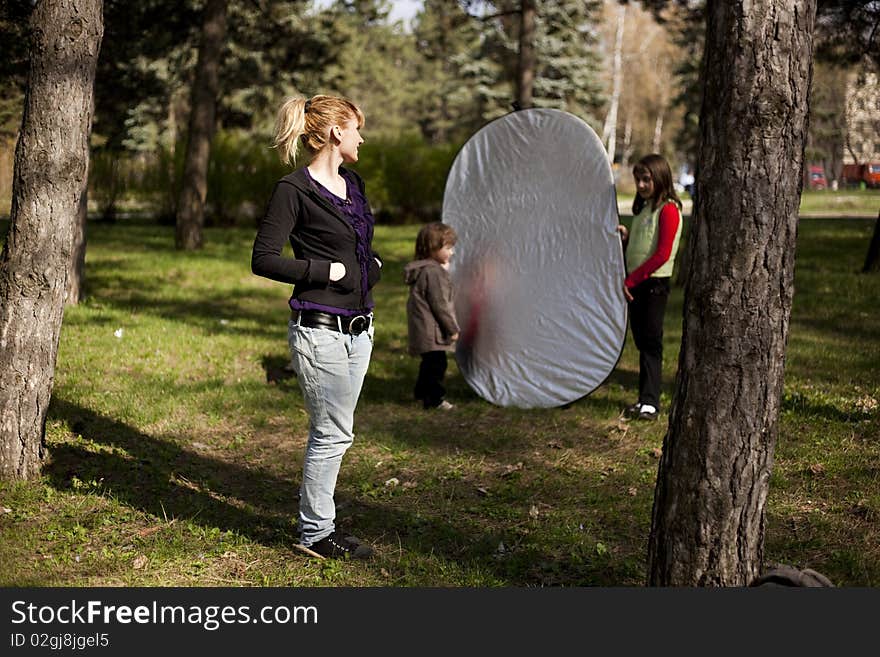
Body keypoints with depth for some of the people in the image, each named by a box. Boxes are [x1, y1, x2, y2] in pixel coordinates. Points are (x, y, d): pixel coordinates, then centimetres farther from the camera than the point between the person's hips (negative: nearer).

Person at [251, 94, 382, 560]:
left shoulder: (353, 184, 13)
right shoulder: (294, 189, -11)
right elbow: (263, 259, -14)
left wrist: (372, 265, 6)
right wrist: (328, 270, -15)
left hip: (358, 326, 8)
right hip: (320, 328, -8)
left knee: (332, 432, 14)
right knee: (333, 433, -2)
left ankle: (317, 521, 25)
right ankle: (315, 534, 11)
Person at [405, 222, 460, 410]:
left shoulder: (422, 269, 14)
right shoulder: (433, 272, -19)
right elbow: (440, 304, -19)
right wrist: (452, 328, -13)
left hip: (422, 329, 11)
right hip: (432, 331, -11)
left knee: (429, 363, 22)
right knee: (437, 363, -4)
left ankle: (421, 393, 34)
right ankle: (435, 398, 1)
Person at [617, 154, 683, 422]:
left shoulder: (668, 209, -11)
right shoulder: (643, 208, 17)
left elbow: (662, 254, -17)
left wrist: (631, 280, -17)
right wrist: (626, 236, 1)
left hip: (655, 282, -8)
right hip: (636, 283, 8)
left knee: (651, 342, -7)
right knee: (641, 341, 9)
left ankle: (650, 402, -6)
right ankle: (646, 399, 13)